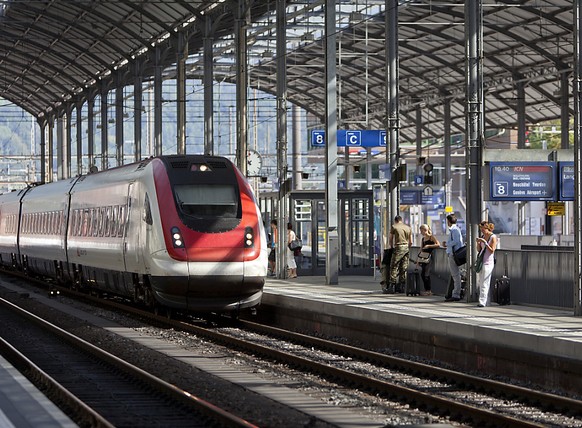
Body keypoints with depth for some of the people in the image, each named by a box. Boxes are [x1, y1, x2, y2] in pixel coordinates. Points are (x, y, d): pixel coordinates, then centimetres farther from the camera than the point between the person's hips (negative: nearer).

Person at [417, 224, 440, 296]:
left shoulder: (432, 237, -2)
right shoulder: (423, 239, 17)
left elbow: (438, 244, -12)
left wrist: (429, 246, -18)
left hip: (430, 257, -7)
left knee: (426, 274, -12)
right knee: (422, 274, 2)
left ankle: (429, 290, -7)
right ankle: (426, 290, 9)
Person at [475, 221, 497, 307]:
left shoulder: (493, 237, -6)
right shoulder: (482, 236, 14)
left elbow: (492, 250, -12)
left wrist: (485, 242, -18)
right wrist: (478, 243, -1)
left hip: (488, 262, -8)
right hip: (481, 261, 8)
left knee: (484, 283, -11)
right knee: (479, 283, 8)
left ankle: (482, 302, -12)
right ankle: (487, 301, 15)